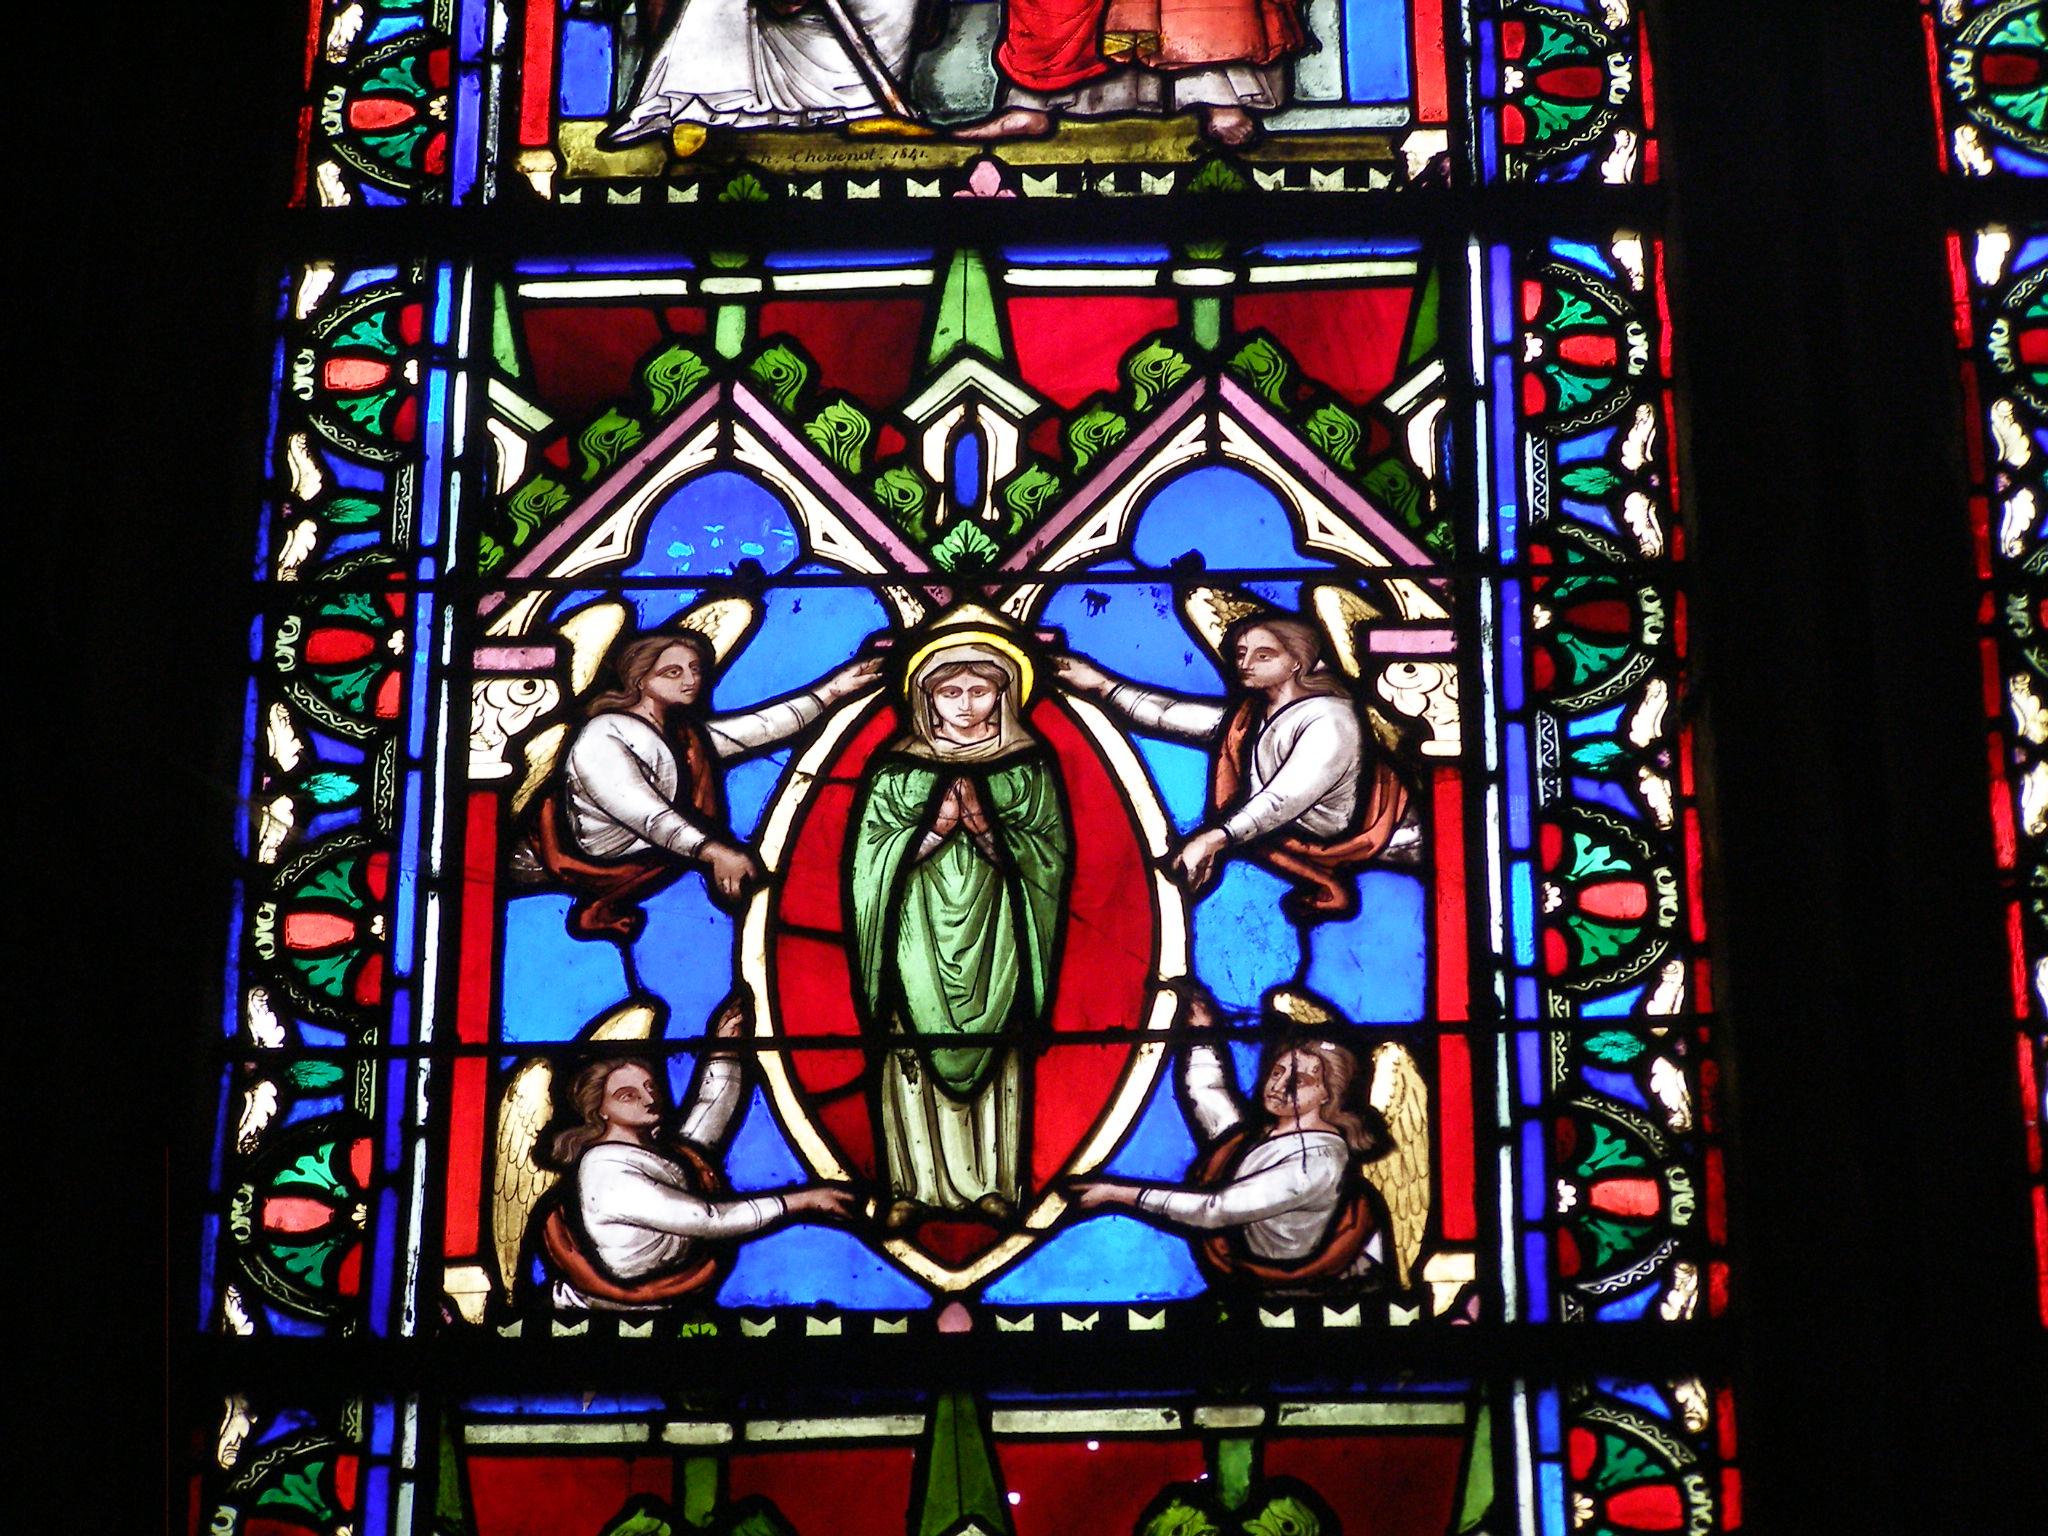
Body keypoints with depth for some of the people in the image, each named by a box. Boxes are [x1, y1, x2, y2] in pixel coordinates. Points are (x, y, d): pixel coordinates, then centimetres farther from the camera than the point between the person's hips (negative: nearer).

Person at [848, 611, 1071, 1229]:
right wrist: (932, 831, -13)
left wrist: (991, 831, -15)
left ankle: (993, 1183, 7)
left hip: (994, 935, 0)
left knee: (994, 1052, 1)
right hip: (919, 931, 0)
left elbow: (1051, 852, -1)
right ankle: (914, 1184, 3)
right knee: (915, 1052, -3)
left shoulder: (1028, 769, 6)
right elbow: (870, 855, 0)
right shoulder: (896, 769, 5)